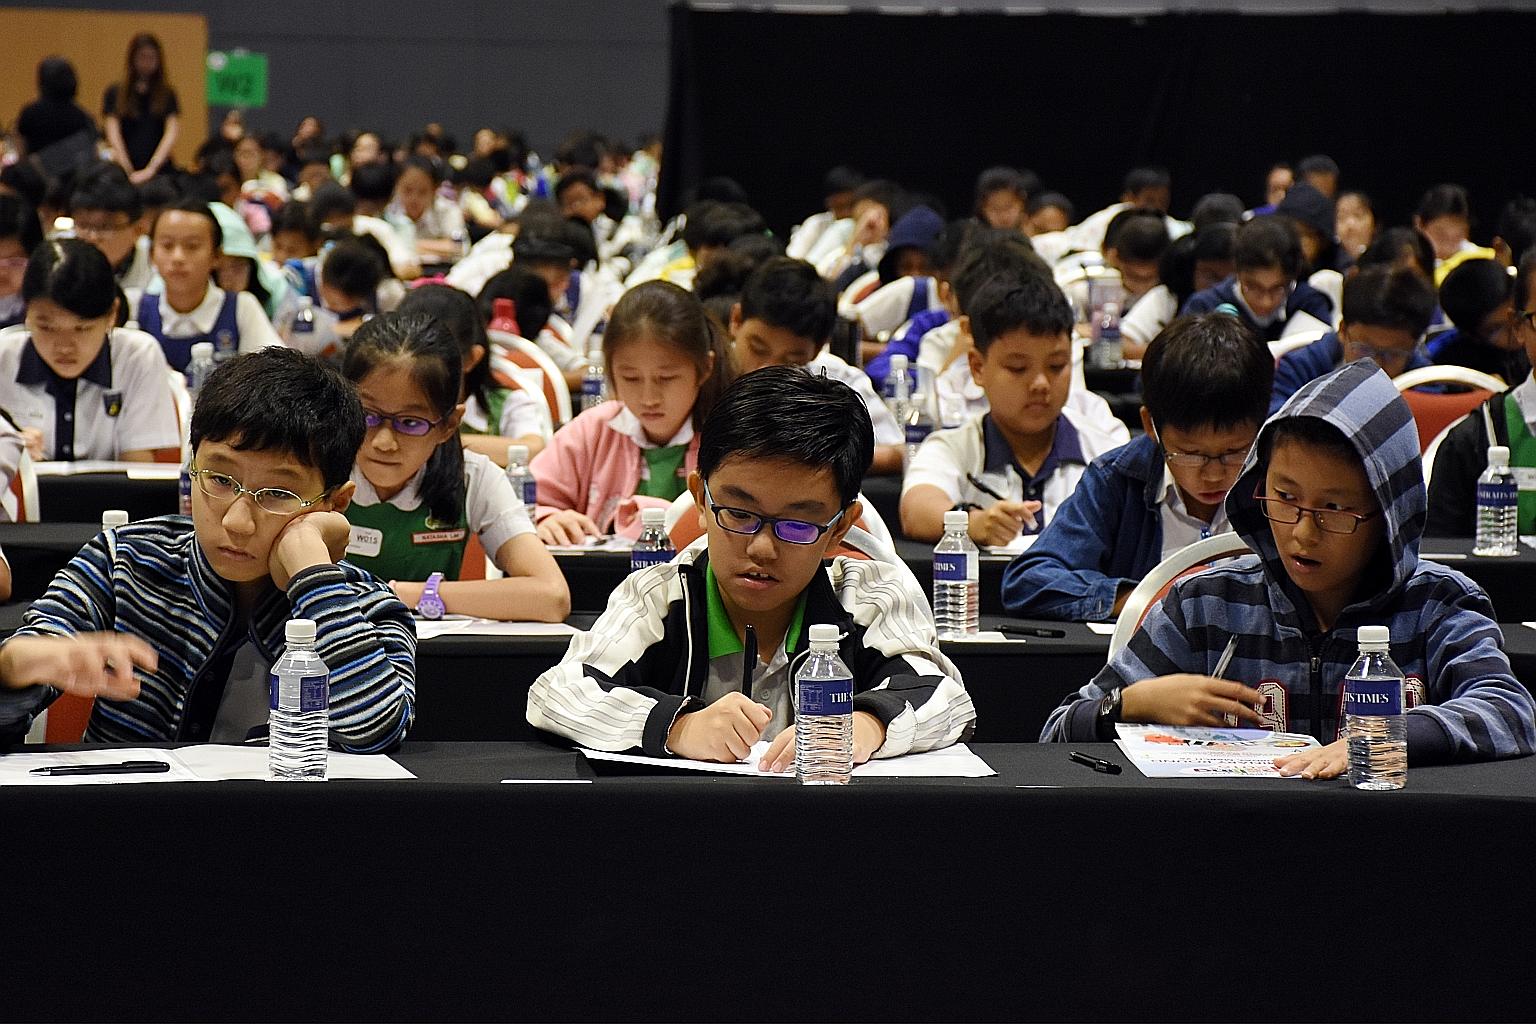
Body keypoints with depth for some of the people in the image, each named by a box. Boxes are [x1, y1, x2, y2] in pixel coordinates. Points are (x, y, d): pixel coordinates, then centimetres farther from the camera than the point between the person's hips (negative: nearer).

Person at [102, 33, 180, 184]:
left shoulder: (167, 95, 7)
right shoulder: (114, 93, 6)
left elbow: (172, 133, -4)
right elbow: (113, 134, -2)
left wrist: (151, 168, -18)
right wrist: (128, 172, -15)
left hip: (159, 171, 0)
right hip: (126, 173, 0)